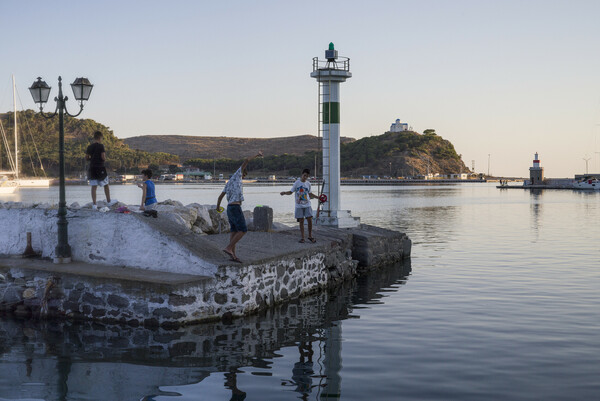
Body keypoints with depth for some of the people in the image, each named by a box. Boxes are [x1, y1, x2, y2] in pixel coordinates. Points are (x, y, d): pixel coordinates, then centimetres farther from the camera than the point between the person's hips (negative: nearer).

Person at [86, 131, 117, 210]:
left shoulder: (89, 147, 6)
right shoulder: (101, 146, -10)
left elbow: (87, 157, 7)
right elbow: (103, 157, -16)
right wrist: (105, 159, 6)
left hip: (92, 168, 4)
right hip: (100, 168, -4)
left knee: (94, 187, 2)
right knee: (106, 185, 13)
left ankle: (94, 204, -3)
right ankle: (109, 201, 22)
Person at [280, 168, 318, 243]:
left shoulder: (308, 184, 7)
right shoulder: (297, 183, -2)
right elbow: (291, 192, 2)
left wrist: (318, 197, 26)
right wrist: (284, 192, -17)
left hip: (307, 205, 2)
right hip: (299, 206, -2)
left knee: (309, 220, -5)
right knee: (301, 221, 0)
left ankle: (310, 236, 8)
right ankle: (302, 237, 7)